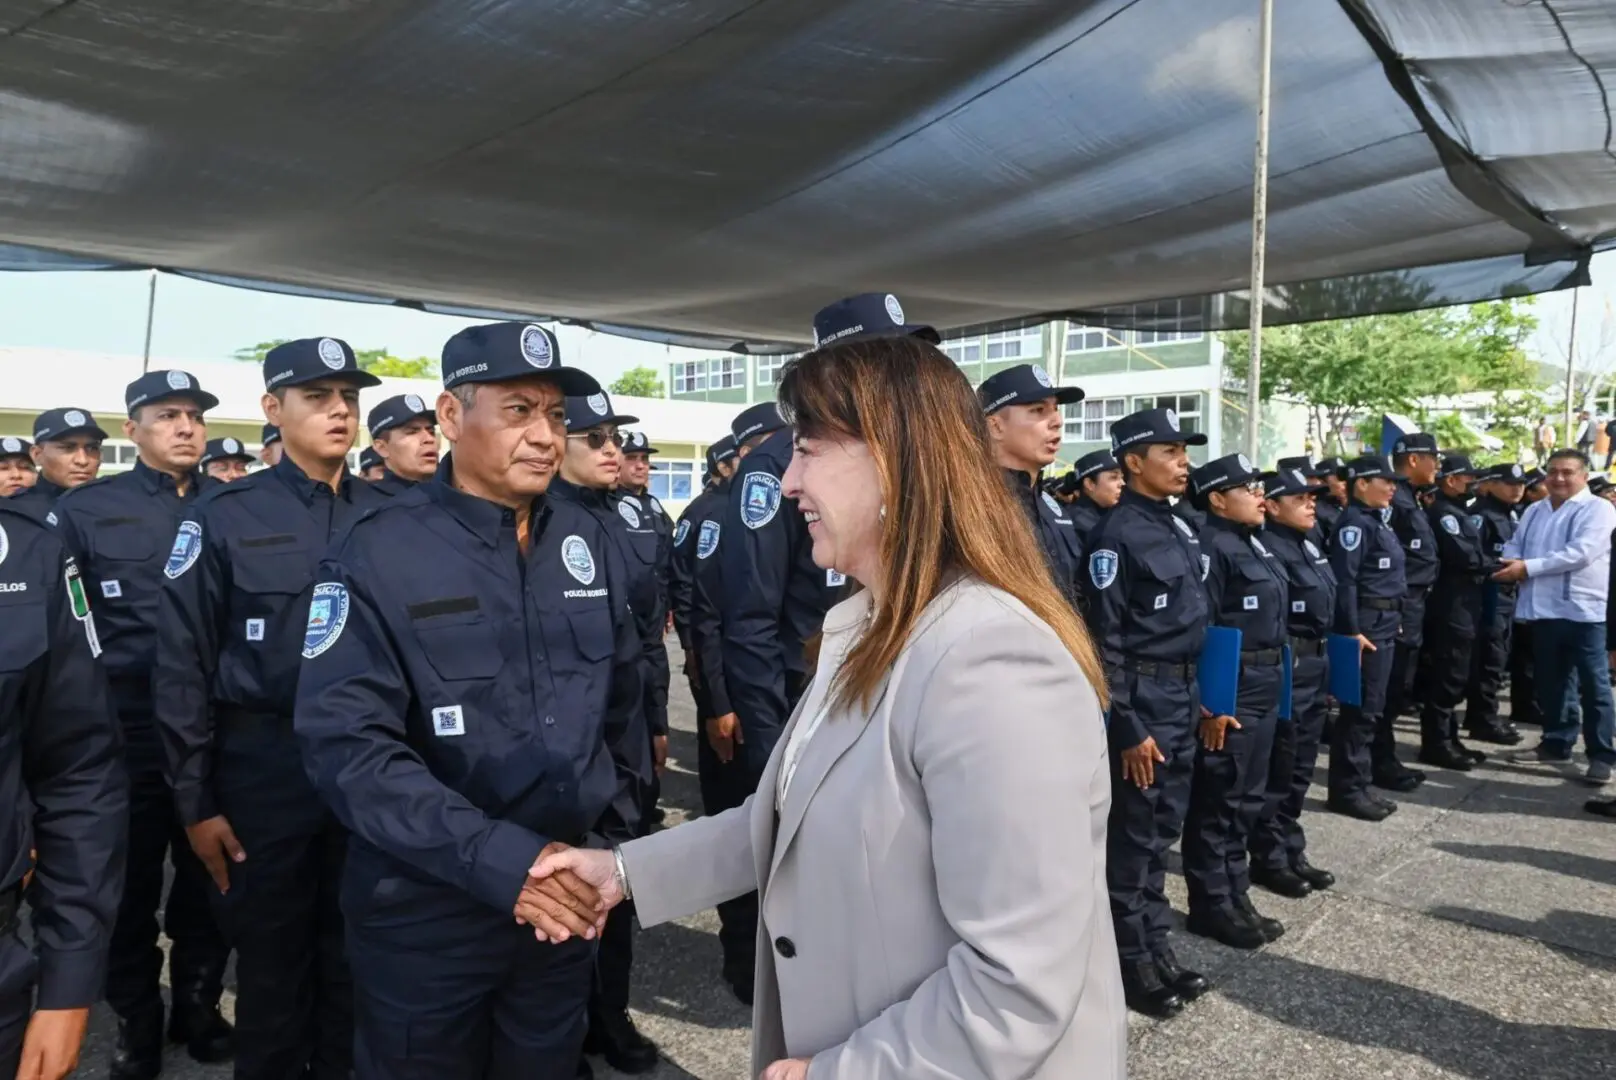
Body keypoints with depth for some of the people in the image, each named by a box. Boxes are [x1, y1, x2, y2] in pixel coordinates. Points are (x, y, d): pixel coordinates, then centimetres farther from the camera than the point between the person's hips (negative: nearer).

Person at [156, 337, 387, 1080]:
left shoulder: (390, 517, 2)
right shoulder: (223, 517, -5)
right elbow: (181, 667, -4)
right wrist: (195, 801, -5)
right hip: (264, 769, -2)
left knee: (356, 957, 15)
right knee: (272, 961, 13)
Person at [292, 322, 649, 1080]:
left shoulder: (588, 545, 1)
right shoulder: (377, 556, -13)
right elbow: (348, 745, -20)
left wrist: (609, 846, 4)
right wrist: (499, 860, -25)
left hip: (566, 902, 4)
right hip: (425, 910, -4)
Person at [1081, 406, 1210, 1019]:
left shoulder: (1179, 528, 11)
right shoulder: (1118, 534, -15)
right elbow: (1105, 639, -17)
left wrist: (1198, 695, 16)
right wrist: (1126, 727, -18)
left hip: (1182, 695, 8)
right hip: (1142, 698, -8)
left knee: (1163, 828, 16)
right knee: (1133, 834, 3)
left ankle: (1156, 947, 29)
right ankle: (1131, 964, 17)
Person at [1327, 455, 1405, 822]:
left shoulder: (1377, 520, 16)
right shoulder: (1355, 522, -14)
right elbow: (1345, 580, -21)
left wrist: (1393, 621, 18)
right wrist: (1352, 631, -24)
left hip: (1385, 624, 10)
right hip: (1367, 624, -10)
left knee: (1371, 708, 13)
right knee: (1360, 709, -5)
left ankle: (1359, 784, 21)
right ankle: (1347, 789, 3)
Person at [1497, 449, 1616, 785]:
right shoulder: (1535, 512, 16)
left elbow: (1580, 553, -18)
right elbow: (1514, 548, 14)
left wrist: (1528, 567, -18)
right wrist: (1513, 565, -10)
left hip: (1584, 610, -6)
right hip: (1543, 609, 6)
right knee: (1551, 683, 14)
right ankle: (1556, 745, 25)